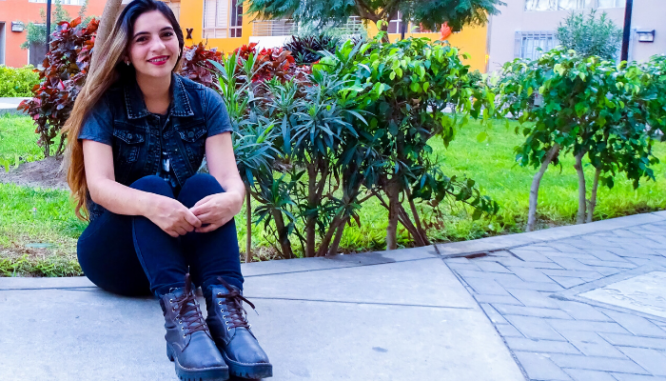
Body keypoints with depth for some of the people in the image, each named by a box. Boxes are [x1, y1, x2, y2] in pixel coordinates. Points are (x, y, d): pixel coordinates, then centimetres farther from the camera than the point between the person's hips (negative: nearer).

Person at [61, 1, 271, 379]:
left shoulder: (206, 102, -3)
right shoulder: (105, 105, -9)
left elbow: (229, 176, -16)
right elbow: (100, 185, -23)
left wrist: (231, 199, -42)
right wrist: (150, 205, -45)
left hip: (183, 247, 2)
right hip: (114, 252, -1)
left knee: (204, 186, -28)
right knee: (151, 186, -31)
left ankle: (226, 307, -47)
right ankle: (178, 311, -51)